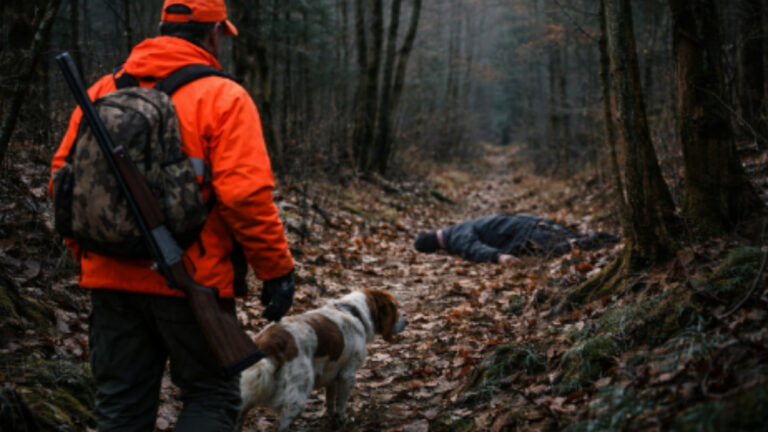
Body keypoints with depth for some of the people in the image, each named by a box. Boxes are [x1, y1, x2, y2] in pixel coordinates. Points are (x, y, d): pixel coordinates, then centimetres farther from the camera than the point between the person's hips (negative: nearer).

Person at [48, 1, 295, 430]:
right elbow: (246, 195, -17)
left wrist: (85, 252, 18)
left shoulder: (104, 90, 7)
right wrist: (278, 269, -8)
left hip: (113, 281, 5)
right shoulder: (222, 97, -8)